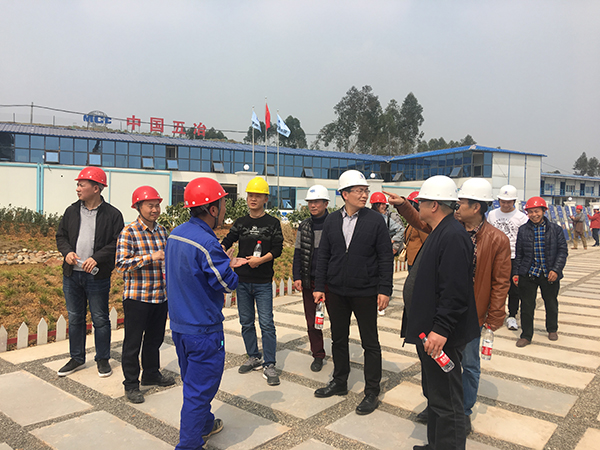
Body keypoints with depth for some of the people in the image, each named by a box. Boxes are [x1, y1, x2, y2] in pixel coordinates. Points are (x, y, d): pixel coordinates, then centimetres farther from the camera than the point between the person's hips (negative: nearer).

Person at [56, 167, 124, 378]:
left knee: (100, 319, 6)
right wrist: (67, 251, -6)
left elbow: (116, 244, -9)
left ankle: (103, 359, 22)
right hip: (72, 275, 5)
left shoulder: (113, 215, -6)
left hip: (97, 276, -4)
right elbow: (61, 235, 14)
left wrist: (97, 258, -20)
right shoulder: (72, 211, 8)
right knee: (75, 318, 14)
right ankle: (77, 358, 29)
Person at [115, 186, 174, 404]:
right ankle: (131, 384, 20)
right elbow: (121, 264, -20)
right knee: (133, 342, 6)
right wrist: (150, 257, -26)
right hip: (136, 297, -6)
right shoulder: (129, 232, -12)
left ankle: (151, 374, 37)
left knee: (155, 339, 19)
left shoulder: (162, 230, 7)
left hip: (160, 295, 6)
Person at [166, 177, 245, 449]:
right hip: (203, 329, -9)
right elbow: (228, 284, -19)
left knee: (192, 383, 24)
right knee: (199, 389, 5)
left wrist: (225, 264, 11)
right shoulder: (206, 243, -26)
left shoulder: (175, 234, 2)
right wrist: (230, 267, 1)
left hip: (179, 325, 9)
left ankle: (204, 424, 44)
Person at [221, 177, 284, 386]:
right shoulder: (240, 223, 9)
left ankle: (269, 365, 5)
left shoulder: (273, 223, 0)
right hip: (242, 281, 4)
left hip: (263, 282, -4)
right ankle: (254, 358, 27)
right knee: (246, 323, 12)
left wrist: (261, 259, -22)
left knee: (267, 324, -4)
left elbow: (277, 249, -6)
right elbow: (227, 241, 1)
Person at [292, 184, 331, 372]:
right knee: (312, 320, 9)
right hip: (309, 281, 4)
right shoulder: (304, 226, 7)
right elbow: (298, 253, 9)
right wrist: (297, 277, 1)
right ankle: (318, 355, 23)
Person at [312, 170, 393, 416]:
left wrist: (384, 290, -12)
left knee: (370, 343, 6)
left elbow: (386, 257, -6)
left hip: (365, 293, -4)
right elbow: (323, 256, 6)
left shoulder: (375, 220, -6)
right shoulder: (332, 221, 3)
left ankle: (372, 392, 20)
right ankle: (339, 382, 35)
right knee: (338, 340, 17)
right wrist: (319, 286, 2)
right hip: (337, 292, 4)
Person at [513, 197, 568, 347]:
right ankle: (526, 335, 15)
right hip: (528, 274, 0)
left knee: (551, 304, 16)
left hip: (550, 275, 0)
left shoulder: (555, 229, 0)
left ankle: (552, 329, 40)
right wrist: (516, 272, 3)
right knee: (527, 306, 3)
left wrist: (556, 269, -12)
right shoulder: (523, 230, 2)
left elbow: (563, 251, -1)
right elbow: (519, 253, 6)